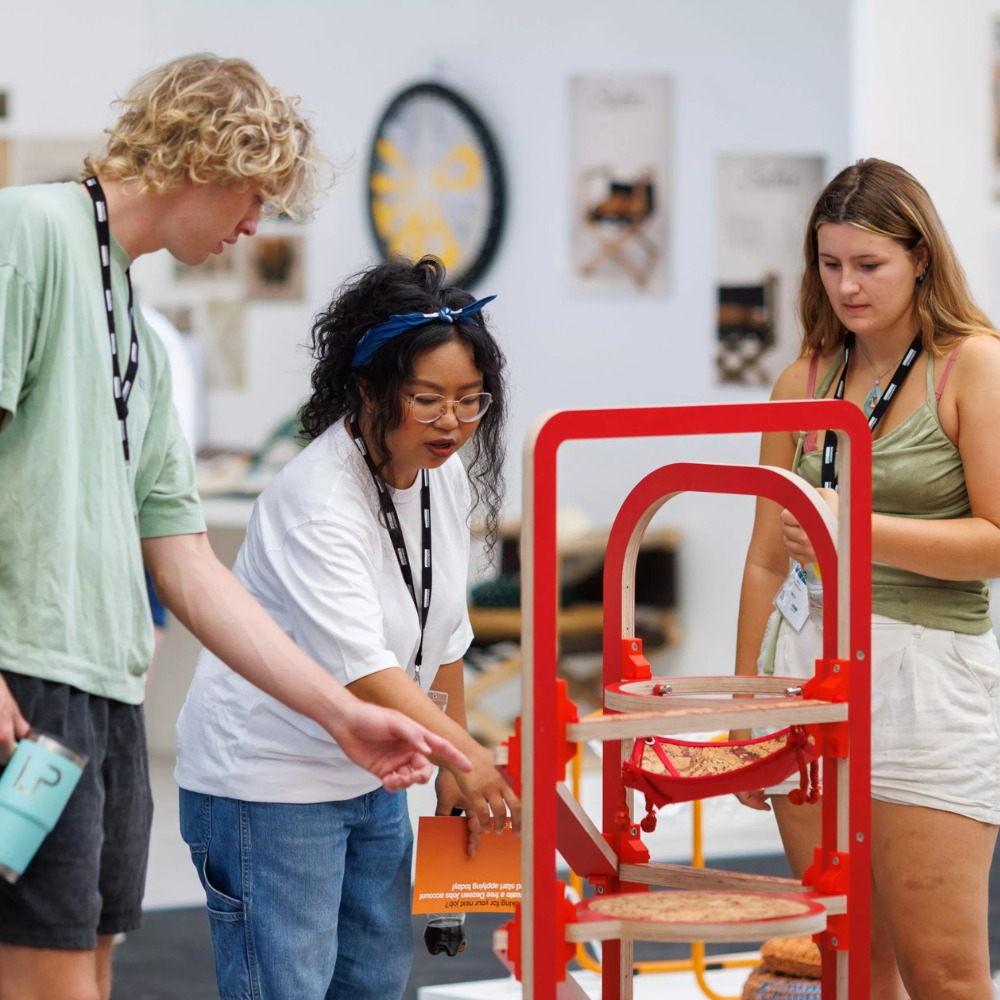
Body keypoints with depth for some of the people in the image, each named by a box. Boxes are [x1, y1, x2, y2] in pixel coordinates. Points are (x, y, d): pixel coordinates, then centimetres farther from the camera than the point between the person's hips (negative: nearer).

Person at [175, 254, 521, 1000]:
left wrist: (454, 771, 11)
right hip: (268, 778, -9)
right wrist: (465, 754, -41)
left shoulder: (444, 476, 1)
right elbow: (359, 664, -34)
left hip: (368, 775, 9)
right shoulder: (317, 499, -25)